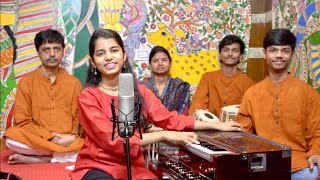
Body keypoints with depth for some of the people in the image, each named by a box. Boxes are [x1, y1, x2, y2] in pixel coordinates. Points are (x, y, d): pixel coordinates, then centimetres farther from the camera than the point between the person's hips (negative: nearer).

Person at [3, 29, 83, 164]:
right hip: (36, 140, -1)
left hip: (69, 142, 2)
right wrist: (50, 137, -13)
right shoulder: (26, 82, 4)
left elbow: (80, 120, 9)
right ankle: (66, 155, -20)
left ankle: (33, 159, -20)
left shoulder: (74, 83, 9)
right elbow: (22, 122, -1)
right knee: (11, 136, -31)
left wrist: (72, 137, -12)